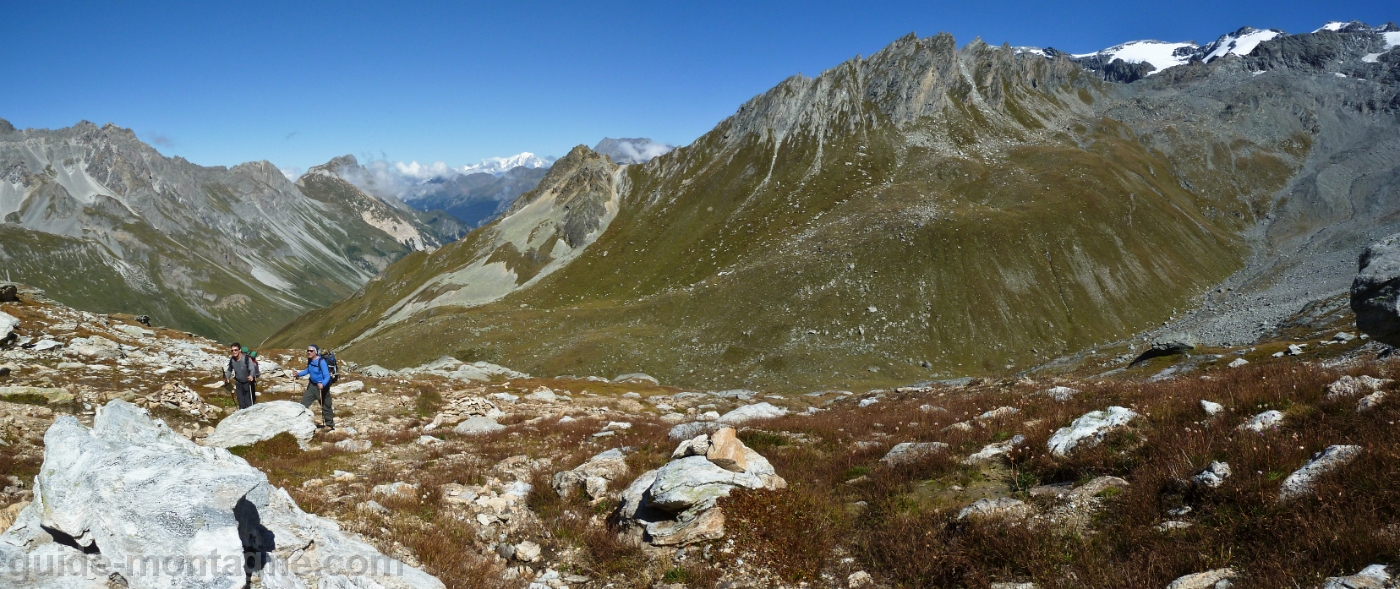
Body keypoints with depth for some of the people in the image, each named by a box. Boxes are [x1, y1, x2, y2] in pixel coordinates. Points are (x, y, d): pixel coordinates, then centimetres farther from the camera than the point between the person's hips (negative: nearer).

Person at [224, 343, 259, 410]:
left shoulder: (246, 358, -24)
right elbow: (229, 370, 10)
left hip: (248, 382, -5)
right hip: (238, 383, 5)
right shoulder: (232, 360, -7)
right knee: (241, 401, 14)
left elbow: (252, 368, -35)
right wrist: (227, 378, -7)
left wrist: (251, 376, -56)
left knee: (249, 402, -5)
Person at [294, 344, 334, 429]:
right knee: (304, 403, 5)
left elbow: (327, 376, -28)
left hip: (322, 386, -7)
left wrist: (323, 385, -45)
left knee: (325, 406, 4)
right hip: (312, 385, 7)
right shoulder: (310, 360, -2)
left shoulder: (321, 362, -25)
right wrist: (299, 374, 9)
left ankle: (330, 424, 19)